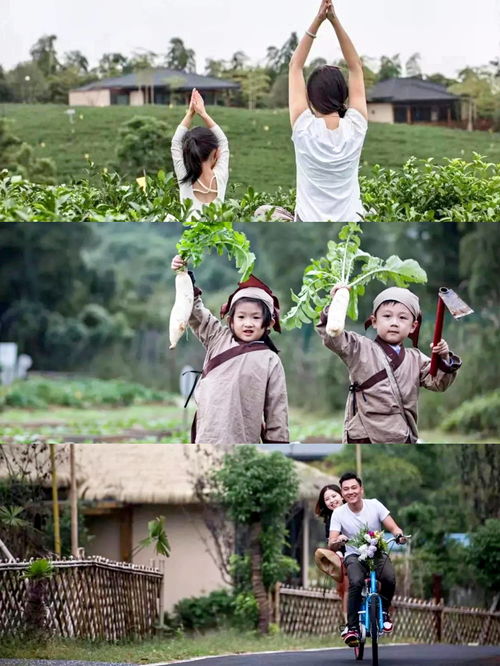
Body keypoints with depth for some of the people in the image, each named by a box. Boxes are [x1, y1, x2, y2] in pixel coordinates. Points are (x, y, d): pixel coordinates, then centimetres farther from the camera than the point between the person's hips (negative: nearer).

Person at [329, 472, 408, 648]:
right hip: (355, 556, -1)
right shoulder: (338, 513, -8)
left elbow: (393, 528, -8)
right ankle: (352, 627, -26)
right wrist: (337, 541, -39)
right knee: (356, 582, -34)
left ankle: (384, 612, -1)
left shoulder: (374, 505, -6)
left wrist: (399, 535, -32)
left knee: (389, 579, -31)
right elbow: (331, 545, -14)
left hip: (378, 554, 1)